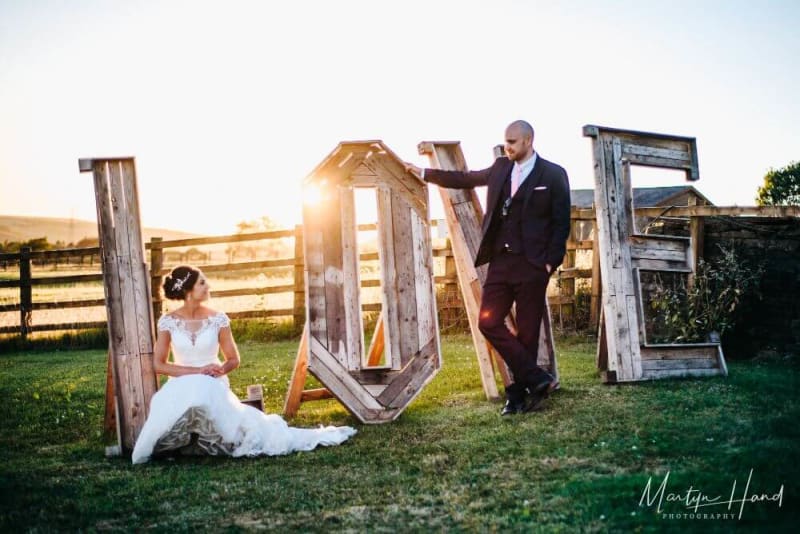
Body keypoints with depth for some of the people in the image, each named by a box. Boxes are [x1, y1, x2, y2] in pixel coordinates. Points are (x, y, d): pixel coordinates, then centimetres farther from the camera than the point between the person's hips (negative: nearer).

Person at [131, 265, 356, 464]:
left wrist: (220, 369, -17)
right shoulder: (168, 322, -2)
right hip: (181, 388, 0)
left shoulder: (218, 319, 0)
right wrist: (197, 371, -15)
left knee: (248, 427, -22)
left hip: (215, 388, 1)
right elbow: (158, 364, -4)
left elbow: (234, 359, 8)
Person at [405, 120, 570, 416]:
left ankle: (519, 394, 9)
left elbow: (561, 223, -3)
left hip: (532, 264, -5)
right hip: (500, 261, 6)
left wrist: (551, 262, -10)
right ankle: (538, 378, 1)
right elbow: (465, 179, 23)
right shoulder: (501, 167, 12)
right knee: (489, 322, -3)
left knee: (527, 330, -1)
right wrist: (424, 173, 25)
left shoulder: (553, 175, -3)